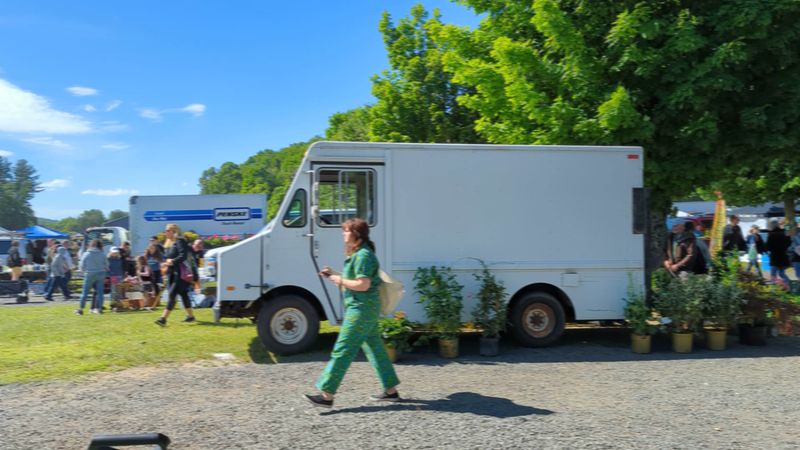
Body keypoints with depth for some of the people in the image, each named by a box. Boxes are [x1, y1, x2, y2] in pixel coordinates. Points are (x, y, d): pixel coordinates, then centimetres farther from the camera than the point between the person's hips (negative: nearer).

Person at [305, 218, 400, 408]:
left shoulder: (363, 255, -17)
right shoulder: (358, 254, 16)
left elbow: (363, 285, -23)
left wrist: (340, 281, -13)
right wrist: (334, 275, 10)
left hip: (362, 309, -11)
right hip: (366, 309, 11)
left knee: (342, 351, -7)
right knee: (374, 348, 14)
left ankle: (327, 395, -2)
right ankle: (391, 391, 20)